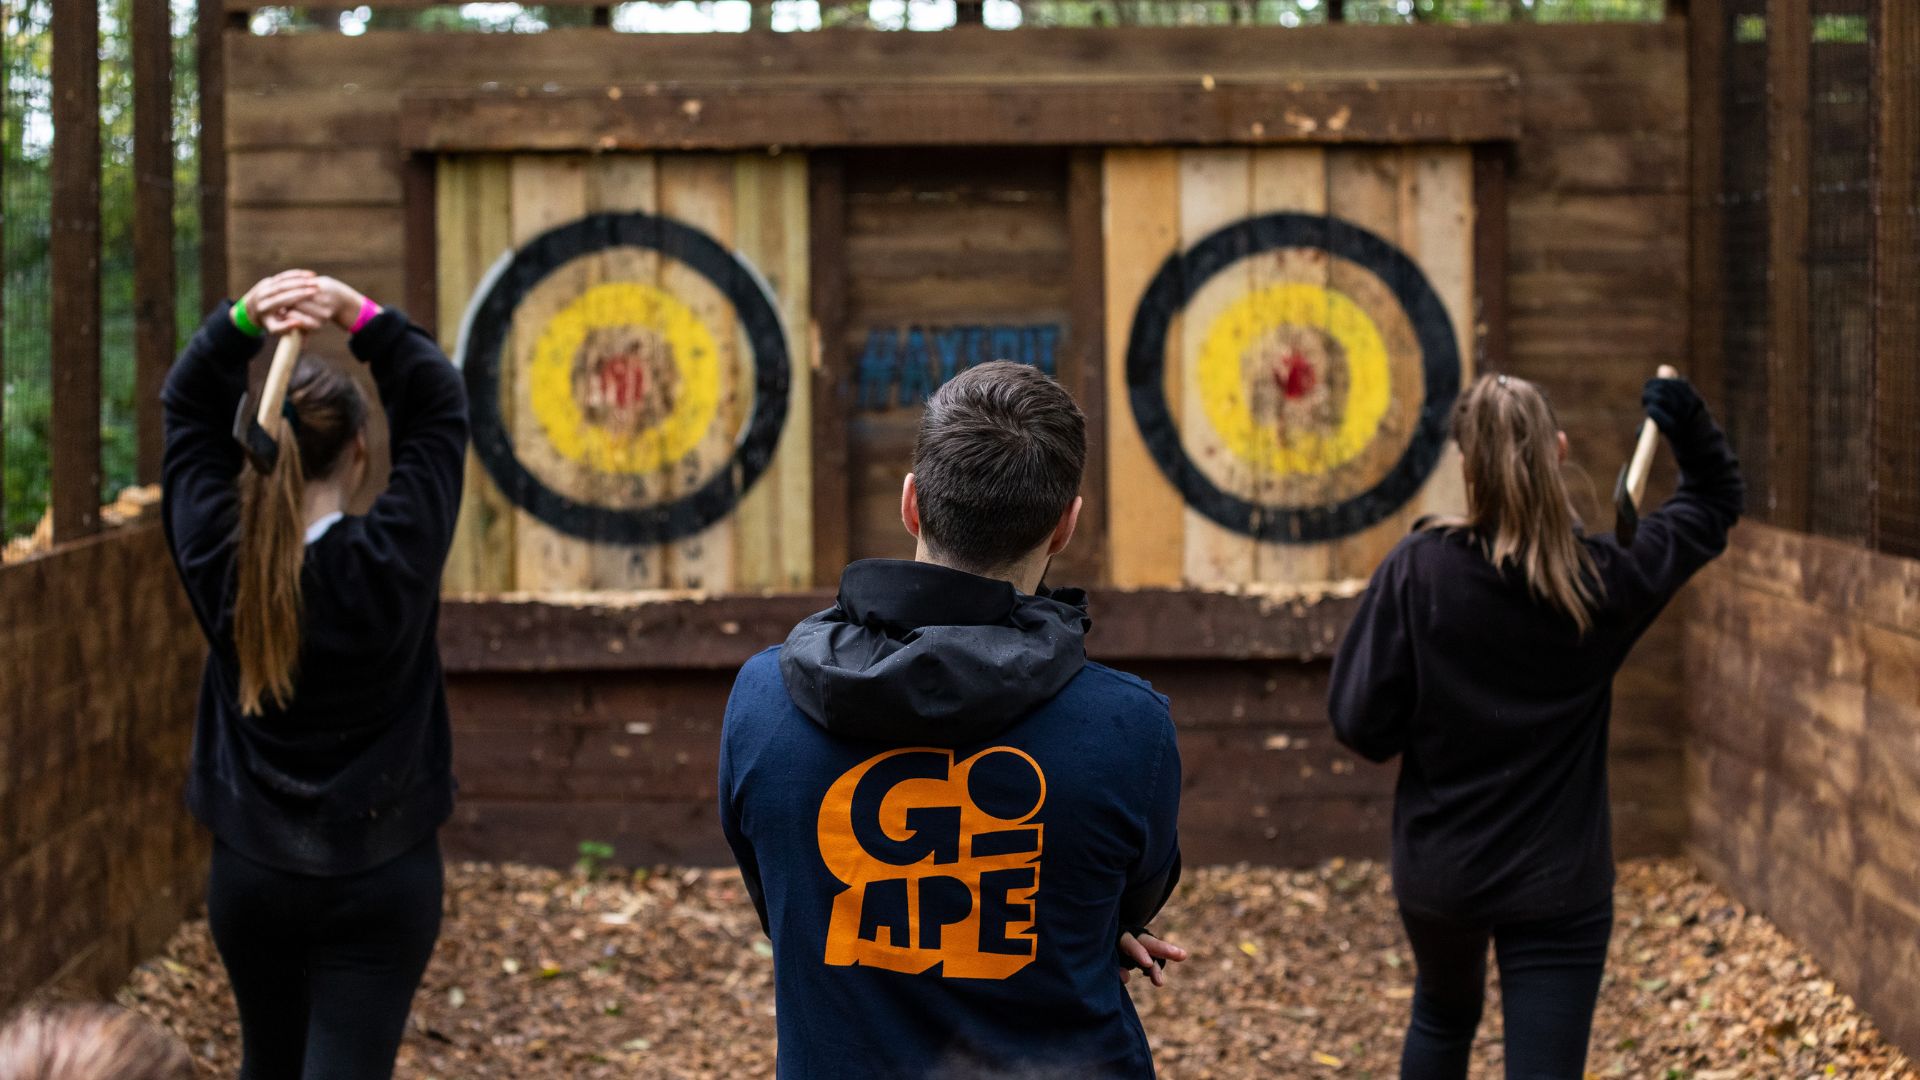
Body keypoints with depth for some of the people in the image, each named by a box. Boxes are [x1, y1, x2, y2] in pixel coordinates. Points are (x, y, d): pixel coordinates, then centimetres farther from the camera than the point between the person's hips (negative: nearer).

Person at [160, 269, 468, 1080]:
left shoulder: (216, 557, -11)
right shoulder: (392, 559, -18)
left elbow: (188, 405, 1)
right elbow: (438, 406, -8)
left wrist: (244, 320, -14)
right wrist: (362, 318, -18)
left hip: (249, 873, 3)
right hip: (378, 879, -3)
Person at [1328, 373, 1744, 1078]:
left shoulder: (1417, 571, -15)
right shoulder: (1606, 581, -9)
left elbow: (1361, 726, -13)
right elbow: (1718, 500, 8)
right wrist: (1691, 430, -8)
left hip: (1438, 872, 1)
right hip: (1560, 886, -1)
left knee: (1443, 1017, 29)